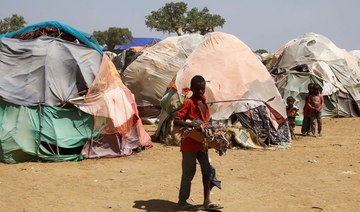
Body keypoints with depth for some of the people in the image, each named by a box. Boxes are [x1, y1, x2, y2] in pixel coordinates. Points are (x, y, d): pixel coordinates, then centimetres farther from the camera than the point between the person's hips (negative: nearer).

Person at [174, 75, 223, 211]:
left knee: (207, 170, 9)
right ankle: (182, 201, 18)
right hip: (190, 143, -7)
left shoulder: (204, 101, 9)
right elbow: (176, 120, -24)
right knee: (189, 172, 3)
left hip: (202, 143, 8)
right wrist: (192, 125, -35)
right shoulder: (188, 103, -15)